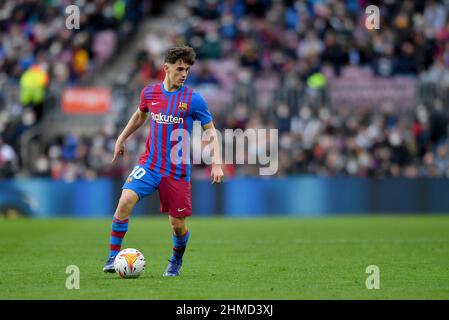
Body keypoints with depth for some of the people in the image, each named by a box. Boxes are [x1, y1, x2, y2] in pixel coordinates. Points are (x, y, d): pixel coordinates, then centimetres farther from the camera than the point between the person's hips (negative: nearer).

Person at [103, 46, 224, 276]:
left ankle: (176, 261, 33)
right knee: (125, 201, -21)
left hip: (177, 170, -2)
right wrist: (121, 139, 25)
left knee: (178, 224, 2)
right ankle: (113, 258, -12)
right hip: (149, 165, 2)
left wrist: (216, 163, -8)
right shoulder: (149, 93, 2)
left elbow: (210, 130, 1)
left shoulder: (193, 100, -6)